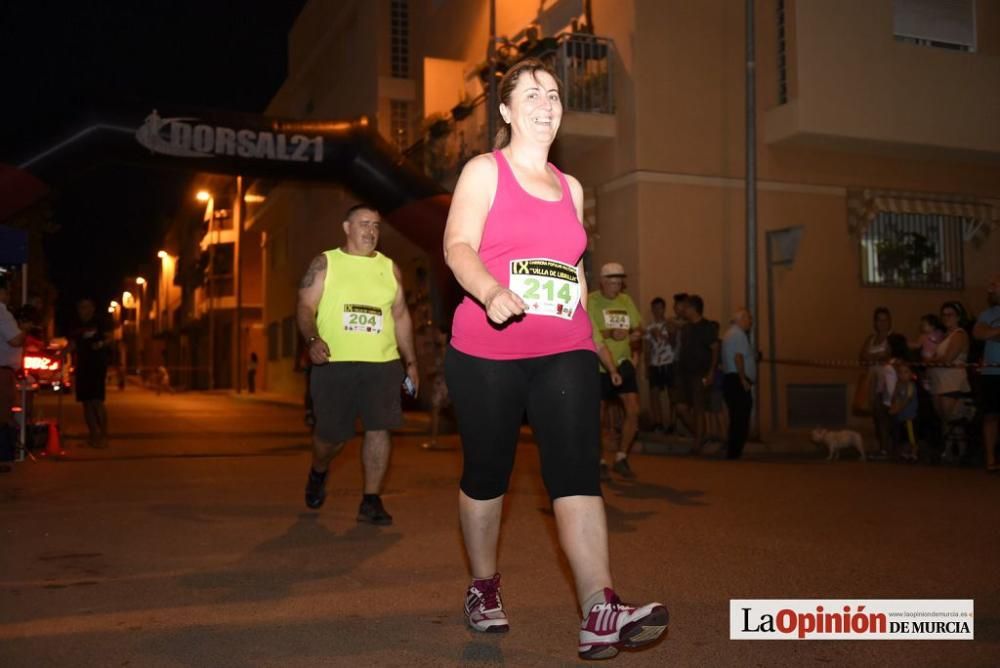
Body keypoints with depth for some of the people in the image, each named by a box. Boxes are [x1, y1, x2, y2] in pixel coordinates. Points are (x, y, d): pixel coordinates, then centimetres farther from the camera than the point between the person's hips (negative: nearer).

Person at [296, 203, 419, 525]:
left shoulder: (389, 268, 13)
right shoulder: (325, 263, 4)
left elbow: (401, 316, 18)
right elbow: (305, 308, -2)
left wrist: (410, 361, 14)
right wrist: (313, 339, -21)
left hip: (383, 364, 2)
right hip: (334, 363, -2)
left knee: (378, 429, -6)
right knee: (331, 433, 4)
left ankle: (371, 501, 4)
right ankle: (318, 473, 38)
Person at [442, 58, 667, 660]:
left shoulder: (571, 187, 18)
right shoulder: (485, 170, 4)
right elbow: (458, 246, -11)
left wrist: (590, 334, 19)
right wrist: (491, 293, -31)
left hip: (564, 352, 3)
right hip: (487, 353, -3)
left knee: (578, 470, -13)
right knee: (487, 472, 7)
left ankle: (601, 612, -21)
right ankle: (484, 588, 28)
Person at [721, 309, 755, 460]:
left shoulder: (730, 334, 22)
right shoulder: (738, 334, -10)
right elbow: (738, 357, -20)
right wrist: (743, 380, -21)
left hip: (730, 379, 11)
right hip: (738, 381, -11)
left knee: (736, 419, 13)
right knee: (741, 420, -9)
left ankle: (732, 453, 15)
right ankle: (734, 453, -10)